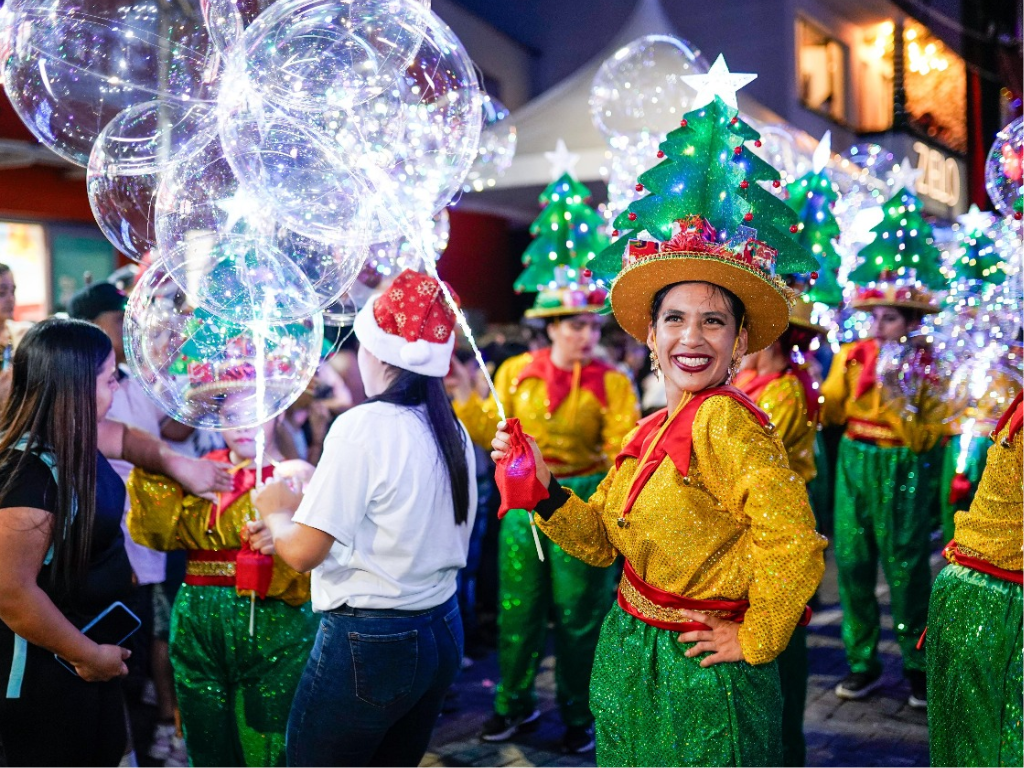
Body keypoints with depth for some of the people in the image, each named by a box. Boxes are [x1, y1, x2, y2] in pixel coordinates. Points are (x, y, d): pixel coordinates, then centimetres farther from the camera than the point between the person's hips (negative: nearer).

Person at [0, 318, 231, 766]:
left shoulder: (72, 437, -3)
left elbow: (120, 437, 21)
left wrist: (178, 465, 12)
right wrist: (88, 655, -20)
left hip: (89, 648, 9)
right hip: (45, 669, -9)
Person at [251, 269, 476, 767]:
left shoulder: (365, 425, -18)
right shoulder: (453, 432, 3)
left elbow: (303, 552, -18)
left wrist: (278, 512, 3)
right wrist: (300, 516, 15)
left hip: (368, 644, -7)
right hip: (441, 634, 7)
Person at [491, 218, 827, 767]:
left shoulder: (724, 419, -22)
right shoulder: (647, 434, 3)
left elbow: (795, 544, -29)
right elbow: (601, 542, 7)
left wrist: (755, 642, -17)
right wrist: (544, 487, -7)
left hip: (697, 678, -7)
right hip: (628, 658, 8)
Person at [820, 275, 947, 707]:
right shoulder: (851, 356, 3)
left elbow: (926, 438, -10)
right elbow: (829, 414, 1)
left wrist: (895, 401, -20)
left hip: (901, 473, -3)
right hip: (853, 466, 3)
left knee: (906, 571, 2)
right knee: (852, 564, 4)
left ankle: (919, 666, 20)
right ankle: (863, 664, 18)